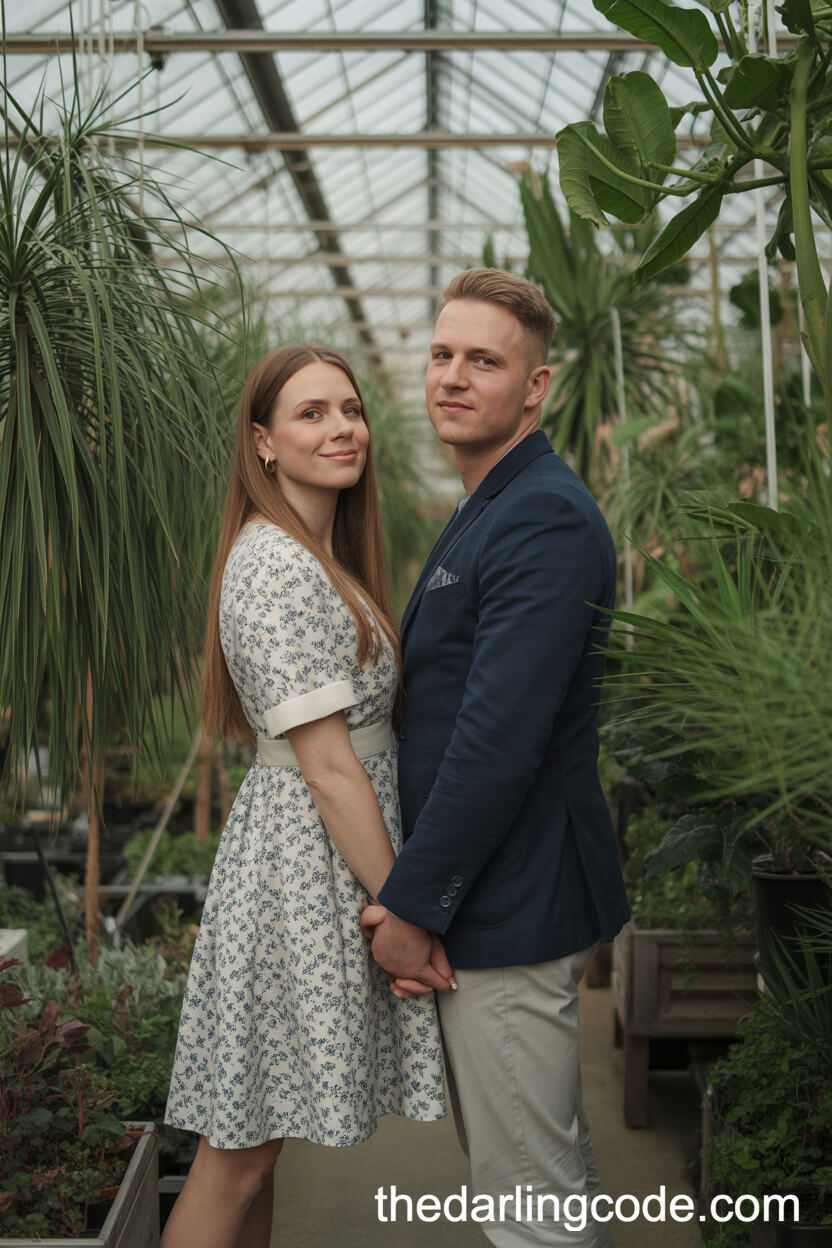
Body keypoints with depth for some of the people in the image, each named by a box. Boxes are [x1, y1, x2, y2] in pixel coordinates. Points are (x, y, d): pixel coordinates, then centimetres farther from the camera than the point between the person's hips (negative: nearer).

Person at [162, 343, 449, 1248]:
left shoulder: (323, 557, 14)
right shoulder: (275, 569, -18)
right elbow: (326, 765, -20)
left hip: (334, 854, 10)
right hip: (304, 868, -10)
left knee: (257, 1140, 17)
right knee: (239, 1152, 2)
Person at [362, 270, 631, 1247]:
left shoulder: (546, 521, -19)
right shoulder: (485, 511, 16)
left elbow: (500, 739, -25)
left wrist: (414, 904, -18)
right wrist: (415, 889, 17)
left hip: (510, 906, -10)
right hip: (489, 899, 10)